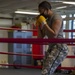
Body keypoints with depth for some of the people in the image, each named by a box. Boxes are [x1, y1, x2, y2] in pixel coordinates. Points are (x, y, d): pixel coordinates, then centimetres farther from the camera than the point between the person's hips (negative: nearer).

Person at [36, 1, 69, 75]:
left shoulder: (56, 17, -8)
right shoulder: (47, 20, 16)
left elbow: (54, 35, -20)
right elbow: (40, 37, 17)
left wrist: (44, 24, -14)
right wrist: (38, 25, 7)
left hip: (59, 48, -10)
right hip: (51, 48, 10)